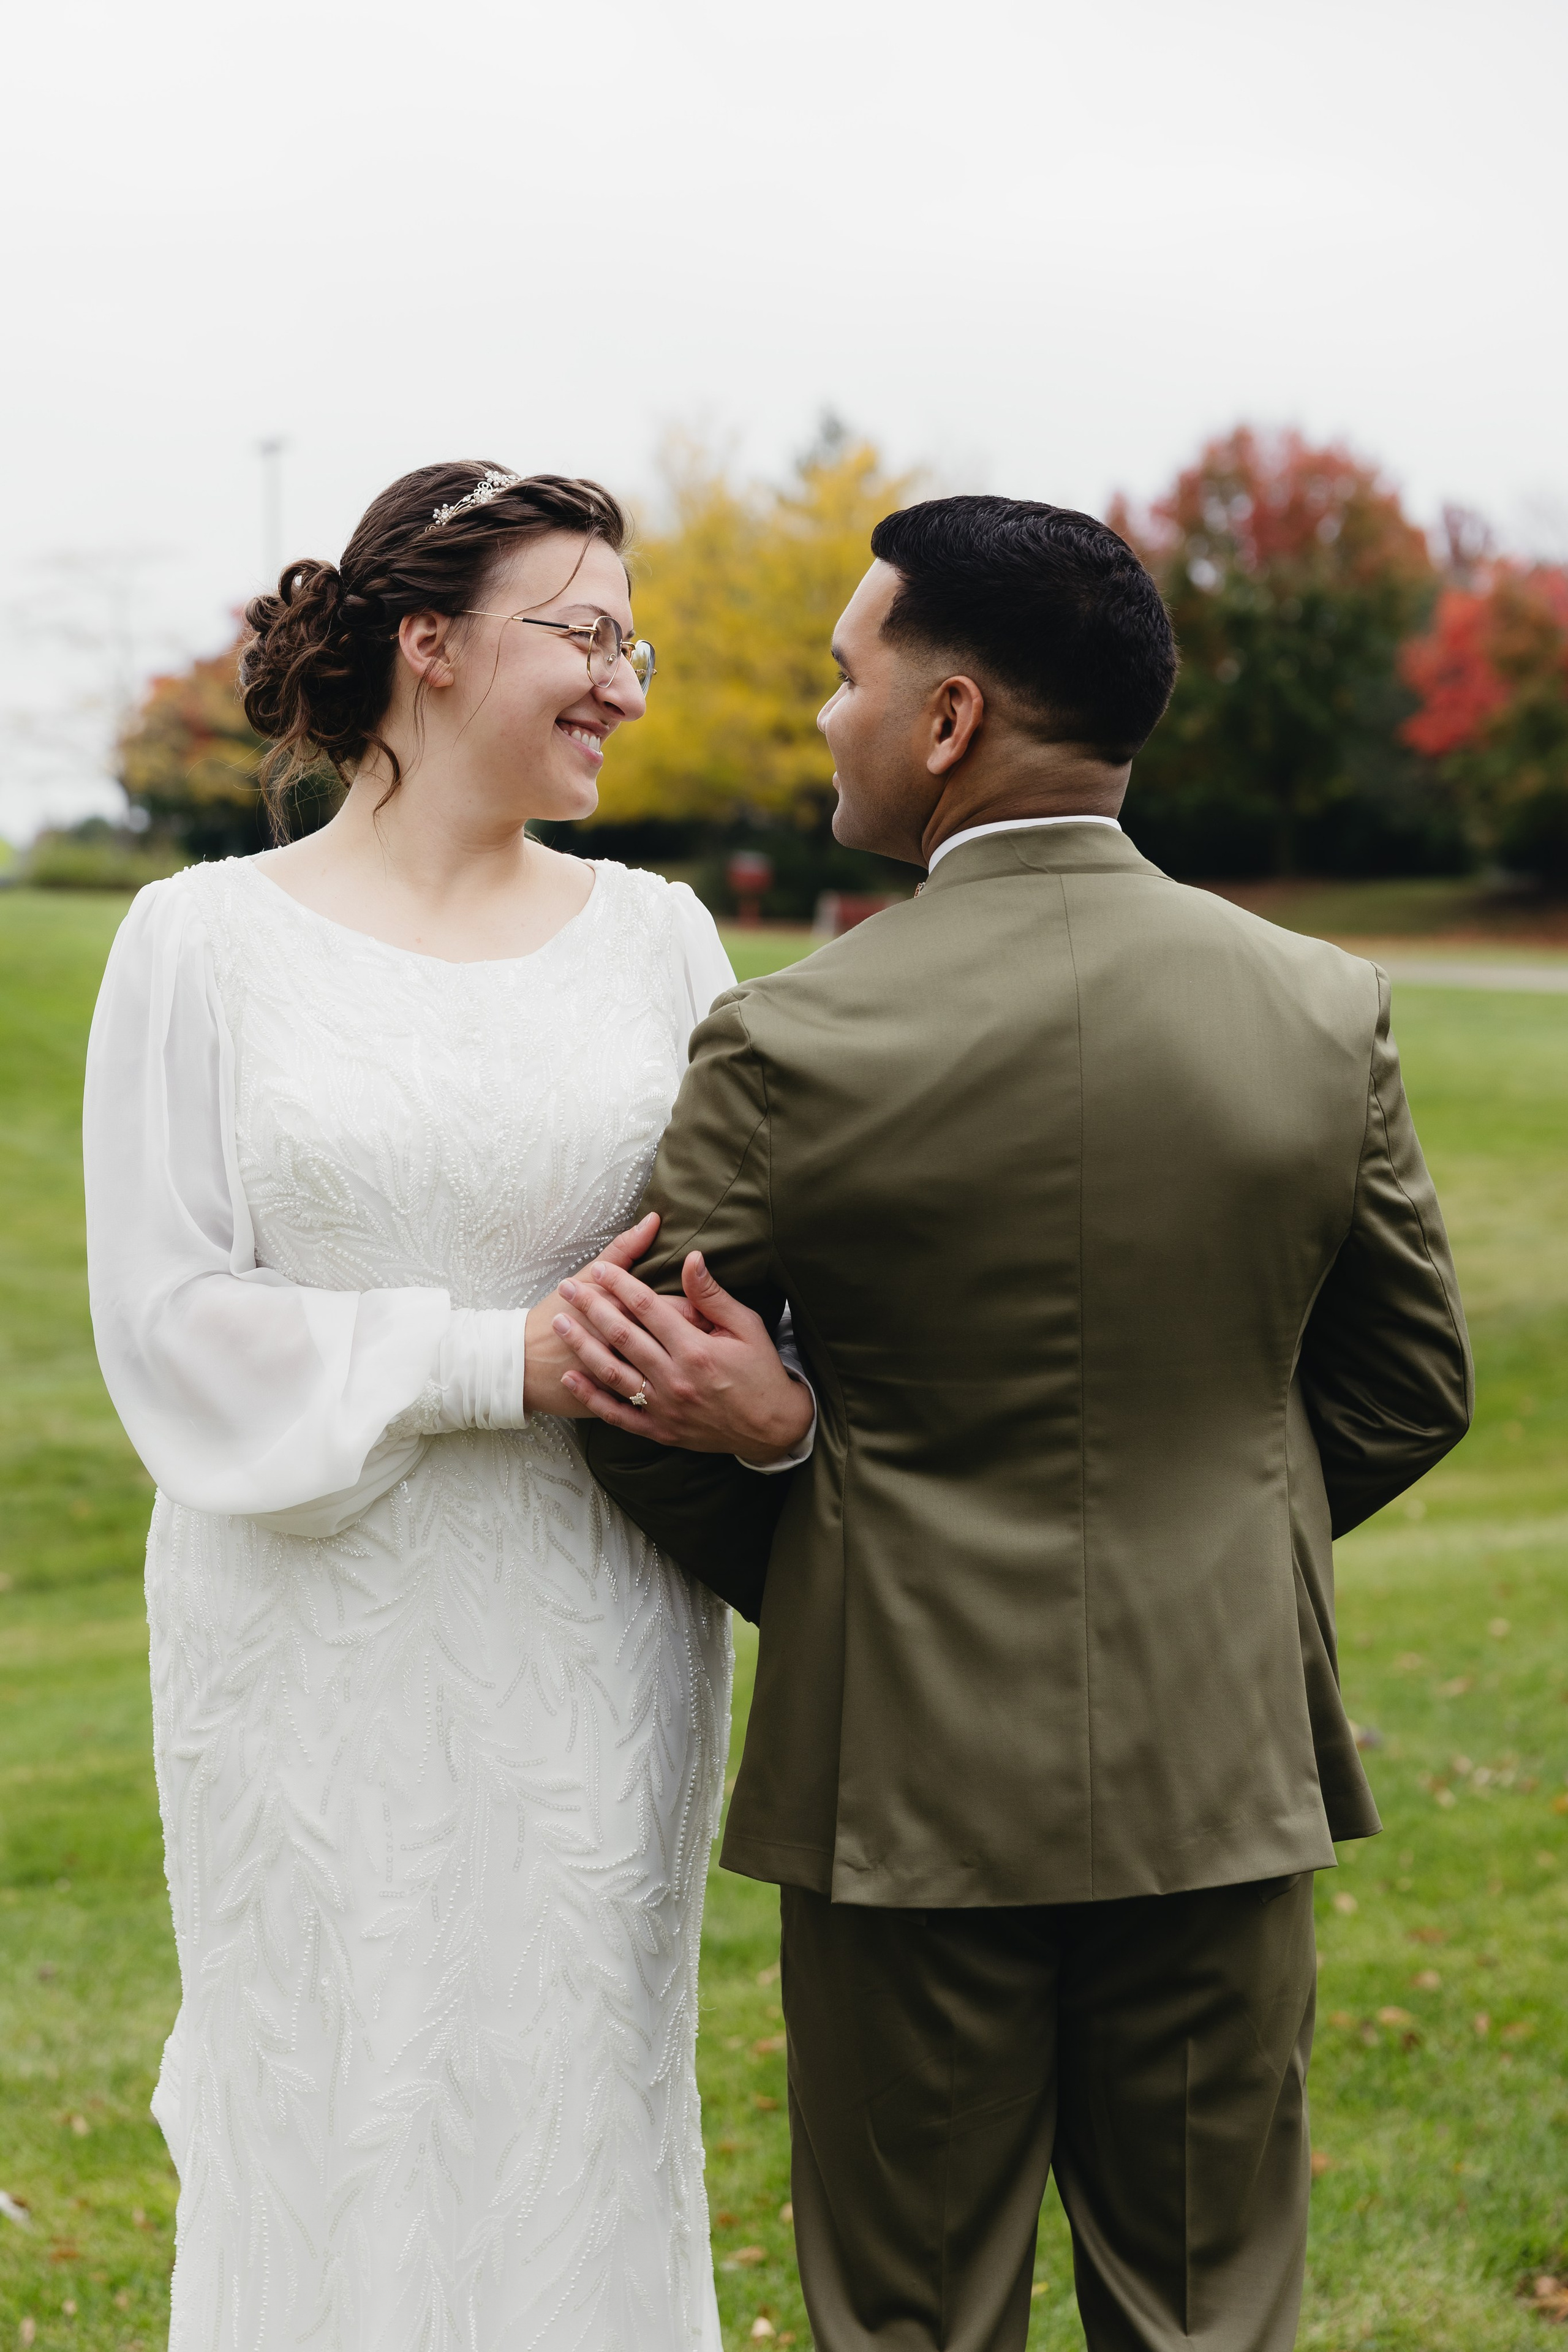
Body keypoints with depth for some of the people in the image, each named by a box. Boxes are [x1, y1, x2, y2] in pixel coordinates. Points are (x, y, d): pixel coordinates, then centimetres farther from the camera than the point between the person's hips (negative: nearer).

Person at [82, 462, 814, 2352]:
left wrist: (773, 1397, -19)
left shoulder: (650, 935, 6)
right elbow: (164, 1310, -6)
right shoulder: (208, 941, -2)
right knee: (331, 2123, 6)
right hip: (322, 1651, -2)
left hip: (591, 1646, 3)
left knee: (581, 2115, 9)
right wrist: (501, 1360, -16)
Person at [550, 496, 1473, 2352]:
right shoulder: (1327, 1013, -5)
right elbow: (1407, 1384, 6)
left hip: (911, 1776, -3)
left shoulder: (796, 1047, -15)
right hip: (1222, 1770, 3)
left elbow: (646, 1417, -5)